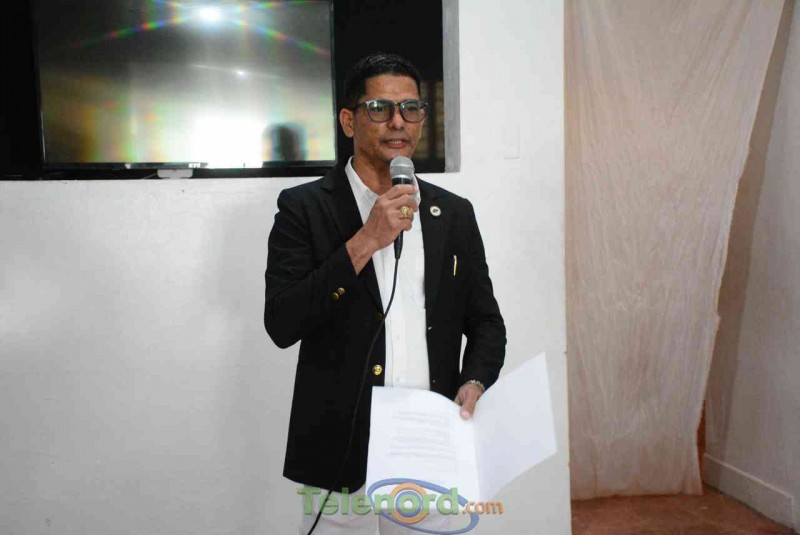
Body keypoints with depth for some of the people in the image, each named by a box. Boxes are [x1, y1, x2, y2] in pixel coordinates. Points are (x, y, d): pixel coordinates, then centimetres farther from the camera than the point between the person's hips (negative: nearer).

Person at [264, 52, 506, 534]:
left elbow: (486, 321, 11)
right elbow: (282, 325, -12)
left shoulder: (454, 214, 7)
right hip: (341, 458, -3)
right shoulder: (304, 207, -3)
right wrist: (365, 242, -18)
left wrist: (475, 382, -8)